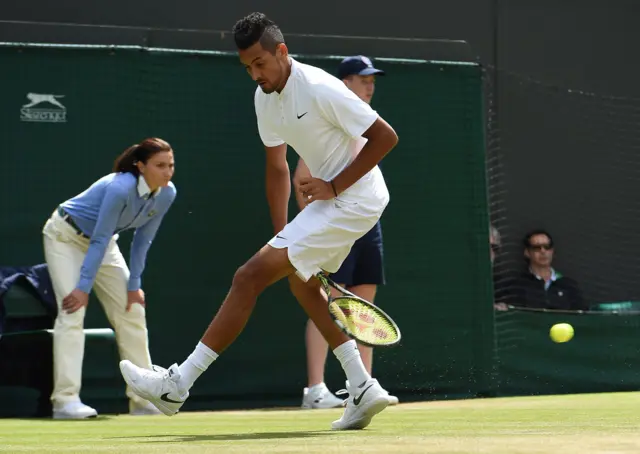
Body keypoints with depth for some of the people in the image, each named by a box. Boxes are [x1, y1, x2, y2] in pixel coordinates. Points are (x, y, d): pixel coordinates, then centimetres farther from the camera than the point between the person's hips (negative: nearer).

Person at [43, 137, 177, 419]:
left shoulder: (167, 194, -15)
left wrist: (134, 285, -6)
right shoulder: (120, 188, -36)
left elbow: (142, 241, -5)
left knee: (132, 310, 1)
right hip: (66, 236, -7)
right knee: (72, 310, -19)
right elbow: (100, 240, -32)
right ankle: (65, 400, -22)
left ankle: (143, 398, 6)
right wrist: (84, 287, -29)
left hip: (102, 241, 7)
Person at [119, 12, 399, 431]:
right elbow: (277, 168, 13)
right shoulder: (265, 97, 5)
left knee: (250, 277, -13)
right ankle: (363, 389, 21)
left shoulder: (320, 89, -22)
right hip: (331, 198, 10)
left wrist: (334, 186, -20)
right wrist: (281, 238, 7)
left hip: (353, 198, -10)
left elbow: (386, 136, -20)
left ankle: (178, 385, -10)